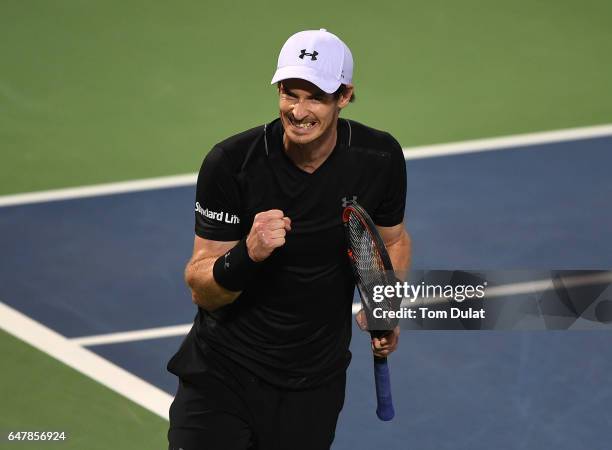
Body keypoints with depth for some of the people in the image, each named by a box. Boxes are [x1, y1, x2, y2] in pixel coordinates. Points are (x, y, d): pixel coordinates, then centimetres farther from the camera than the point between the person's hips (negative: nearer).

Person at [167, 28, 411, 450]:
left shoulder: (380, 158, -9)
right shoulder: (231, 163, -18)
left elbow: (393, 240, 12)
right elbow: (201, 290, -15)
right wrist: (246, 256, -36)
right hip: (221, 378, -2)